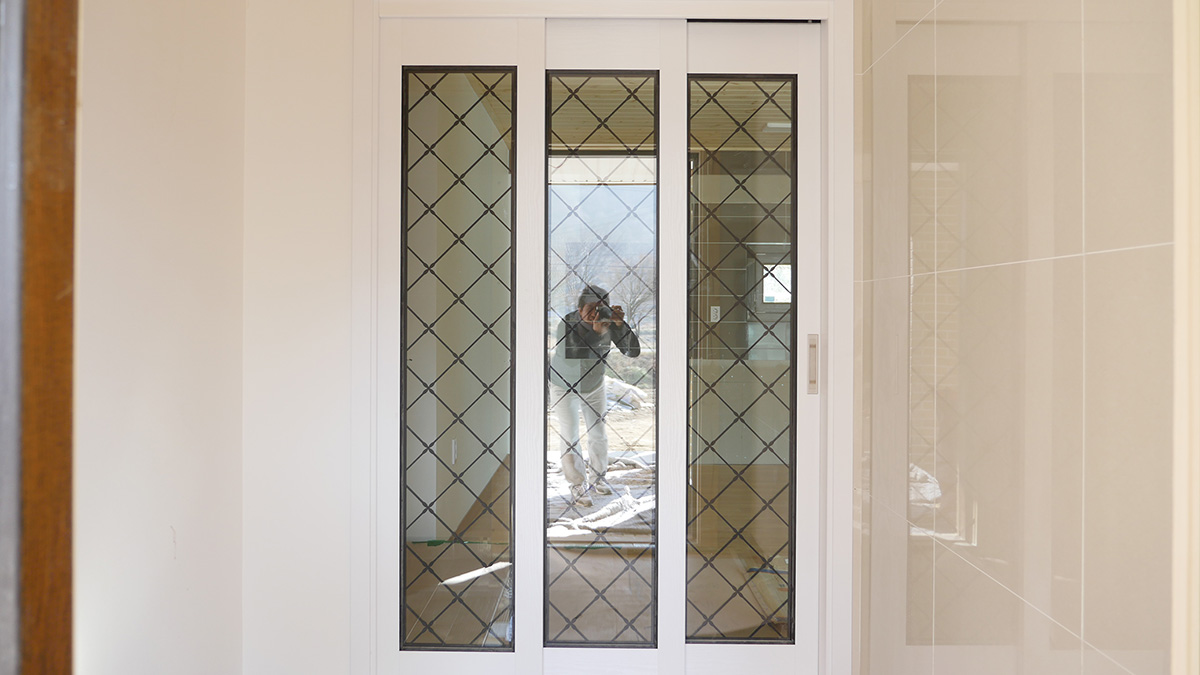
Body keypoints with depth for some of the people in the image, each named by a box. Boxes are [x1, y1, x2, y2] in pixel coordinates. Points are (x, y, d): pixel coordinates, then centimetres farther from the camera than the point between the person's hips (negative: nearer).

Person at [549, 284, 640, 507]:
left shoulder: (609, 323, -22)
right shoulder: (566, 325, -32)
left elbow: (633, 351, -26)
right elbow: (569, 356, -47)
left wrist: (620, 324, -39)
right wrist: (596, 333, -54)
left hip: (595, 386, 3)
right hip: (565, 387, -3)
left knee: (598, 434, 13)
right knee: (570, 438, 1)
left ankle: (598, 477, 34)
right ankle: (578, 485, 18)